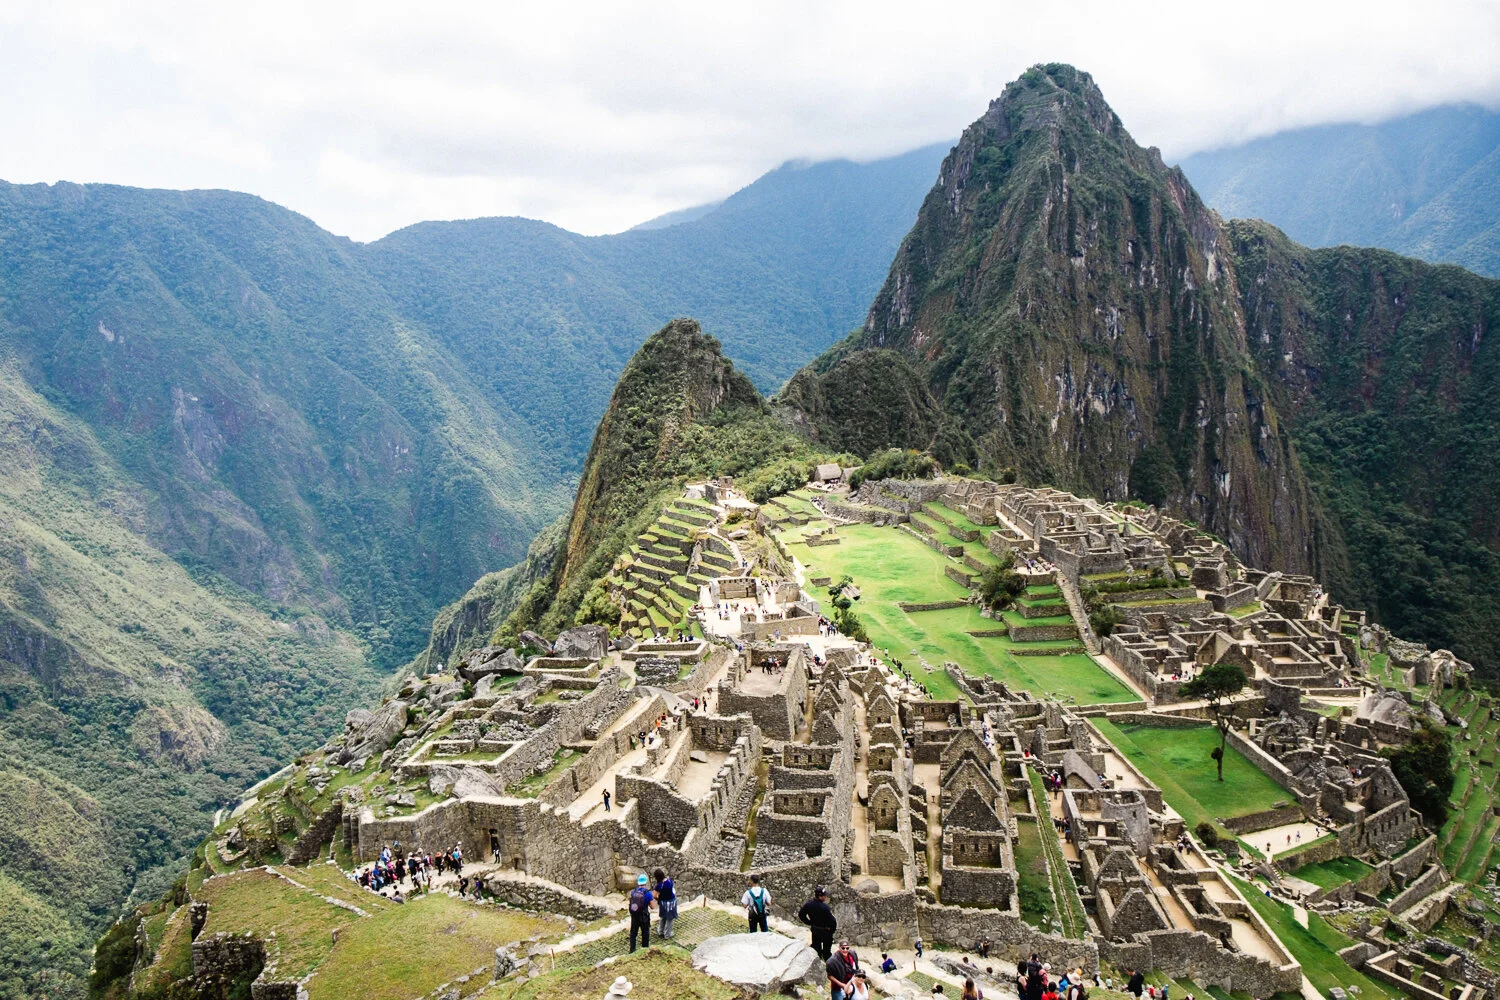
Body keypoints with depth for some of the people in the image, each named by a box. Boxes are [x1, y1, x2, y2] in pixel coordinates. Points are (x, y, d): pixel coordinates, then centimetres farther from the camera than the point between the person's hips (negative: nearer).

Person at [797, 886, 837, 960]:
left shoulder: (808, 904, -13)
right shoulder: (824, 907, -31)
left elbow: (801, 915, 1)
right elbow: (832, 921, -28)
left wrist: (810, 923, 7)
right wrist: (832, 930, -10)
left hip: (815, 931, 5)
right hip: (825, 931, -5)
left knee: (816, 949, 22)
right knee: (827, 951, 14)